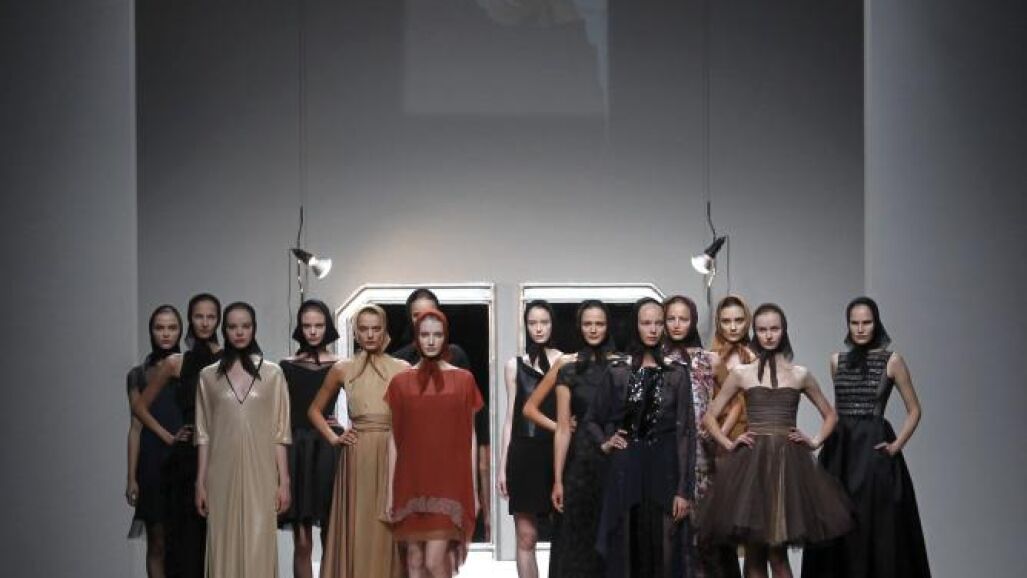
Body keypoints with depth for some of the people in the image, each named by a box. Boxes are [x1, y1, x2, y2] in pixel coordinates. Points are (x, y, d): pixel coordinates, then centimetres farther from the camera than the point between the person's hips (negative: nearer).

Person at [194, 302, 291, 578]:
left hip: (260, 474, -1)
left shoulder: (272, 374, 4)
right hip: (223, 475, 1)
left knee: (259, 546, -3)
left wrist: (284, 481, -1)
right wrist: (200, 483, 3)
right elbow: (203, 433, 7)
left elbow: (280, 432, 4)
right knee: (224, 546, 1)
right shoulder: (208, 376, 7)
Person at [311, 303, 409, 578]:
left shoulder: (402, 369, 4)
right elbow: (315, 410, 19)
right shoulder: (343, 369, 7)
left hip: (392, 457, -1)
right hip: (356, 459, 1)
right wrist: (333, 438, 6)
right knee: (356, 530, 0)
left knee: (388, 534, 0)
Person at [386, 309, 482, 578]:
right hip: (411, 484, 2)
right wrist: (390, 491, 5)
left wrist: (473, 490, 2)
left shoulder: (464, 379, 3)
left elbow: (470, 437, 5)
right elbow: (395, 440, 8)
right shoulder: (401, 382, 6)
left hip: (448, 483, -2)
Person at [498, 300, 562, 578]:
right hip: (524, 453, 1)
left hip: (557, 452, -1)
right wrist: (502, 465, 7)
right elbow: (510, 417, 10)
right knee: (526, 536, 0)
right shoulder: (515, 365, 10)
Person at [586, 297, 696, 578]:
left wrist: (684, 490, -9)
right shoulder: (618, 373, 5)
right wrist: (605, 443, -1)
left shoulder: (677, 373, 1)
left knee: (664, 549, 0)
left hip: (665, 470, -1)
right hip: (627, 472, 1)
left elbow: (686, 432, -3)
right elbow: (592, 419, 19)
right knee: (627, 549, 3)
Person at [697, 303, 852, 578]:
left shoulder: (800, 374, 10)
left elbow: (830, 415, 20)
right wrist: (728, 443, 0)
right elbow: (709, 416, 13)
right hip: (751, 461, 0)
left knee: (778, 554, -4)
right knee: (754, 554, 0)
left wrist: (815, 442, 5)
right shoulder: (741, 373, 9)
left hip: (788, 462, 0)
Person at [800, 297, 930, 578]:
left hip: (873, 448, -4)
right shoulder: (837, 361, 10)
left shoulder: (892, 361, 0)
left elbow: (914, 410, 3)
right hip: (839, 450, 4)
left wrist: (896, 446, -6)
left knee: (875, 526, -4)